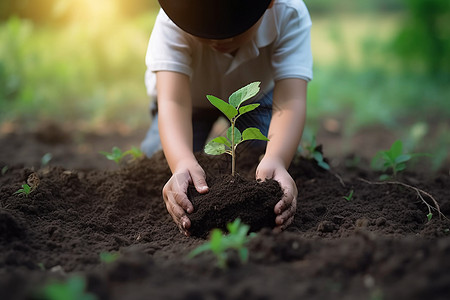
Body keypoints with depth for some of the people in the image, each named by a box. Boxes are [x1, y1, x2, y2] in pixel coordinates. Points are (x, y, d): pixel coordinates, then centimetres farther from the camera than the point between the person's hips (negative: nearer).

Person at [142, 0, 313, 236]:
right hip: (194, 98, 0)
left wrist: (275, 160, -68)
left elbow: (290, 101, -48)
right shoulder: (171, 24, -40)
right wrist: (182, 161, -72)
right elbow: (173, 101, -52)